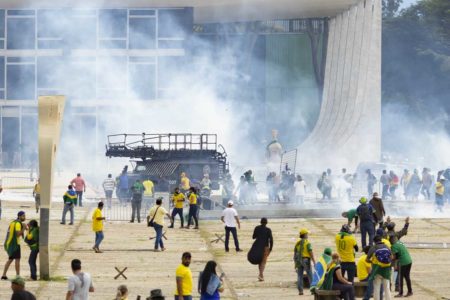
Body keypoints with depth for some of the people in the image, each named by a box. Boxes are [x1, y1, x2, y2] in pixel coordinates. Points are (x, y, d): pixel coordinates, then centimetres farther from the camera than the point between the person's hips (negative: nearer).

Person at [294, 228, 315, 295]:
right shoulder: (307, 243, -9)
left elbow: (295, 253, 10)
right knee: (310, 276, 3)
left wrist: (295, 263, 16)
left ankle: (300, 290, -1)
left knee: (299, 276, 4)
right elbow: (311, 252, -14)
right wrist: (314, 262, -11)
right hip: (306, 259, -5)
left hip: (298, 261, 5)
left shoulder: (297, 243, 8)